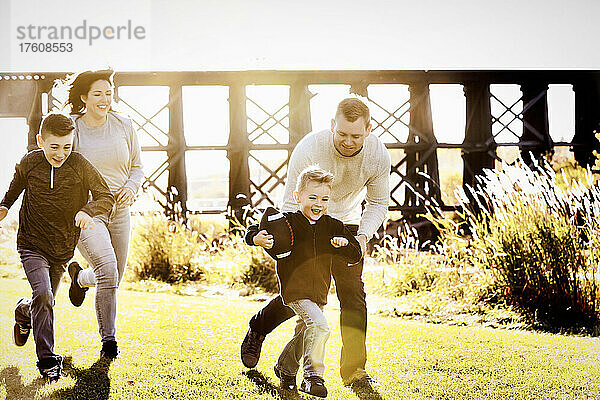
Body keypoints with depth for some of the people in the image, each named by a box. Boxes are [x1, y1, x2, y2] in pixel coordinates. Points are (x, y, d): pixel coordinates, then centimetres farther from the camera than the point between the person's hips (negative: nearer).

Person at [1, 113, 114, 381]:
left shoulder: (80, 166, -14)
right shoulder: (29, 163, -8)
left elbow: (106, 197, -14)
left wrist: (86, 211, -32)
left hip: (63, 248, 1)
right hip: (32, 245, -1)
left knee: (46, 300, 15)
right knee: (42, 295, -21)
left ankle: (24, 312, 52)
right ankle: (47, 359, -12)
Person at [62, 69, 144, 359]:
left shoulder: (123, 126, 3)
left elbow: (137, 166, 13)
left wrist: (131, 187, -7)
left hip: (118, 211, 4)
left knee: (113, 279, 13)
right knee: (107, 269, -25)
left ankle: (80, 276, 49)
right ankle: (108, 338, -9)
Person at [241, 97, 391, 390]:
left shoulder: (378, 155, -18)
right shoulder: (309, 149, -29)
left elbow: (378, 203, -3)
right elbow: (291, 204, -22)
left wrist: (363, 236, -19)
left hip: (346, 224, 2)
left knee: (353, 294, -11)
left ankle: (354, 372, -5)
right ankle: (257, 328, 31)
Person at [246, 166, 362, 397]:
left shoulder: (333, 227, 3)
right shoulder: (286, 223, -9)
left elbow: (355, 256, 4)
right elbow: (253, 231, -5)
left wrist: (344, 244, -16)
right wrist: (256, 239, -28)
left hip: (319, 293, 6)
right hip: (294, 291, -6)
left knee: (304, 333, 20)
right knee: (319, 325, -24)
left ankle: (285, 368, 44)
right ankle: (313, 376, -15)